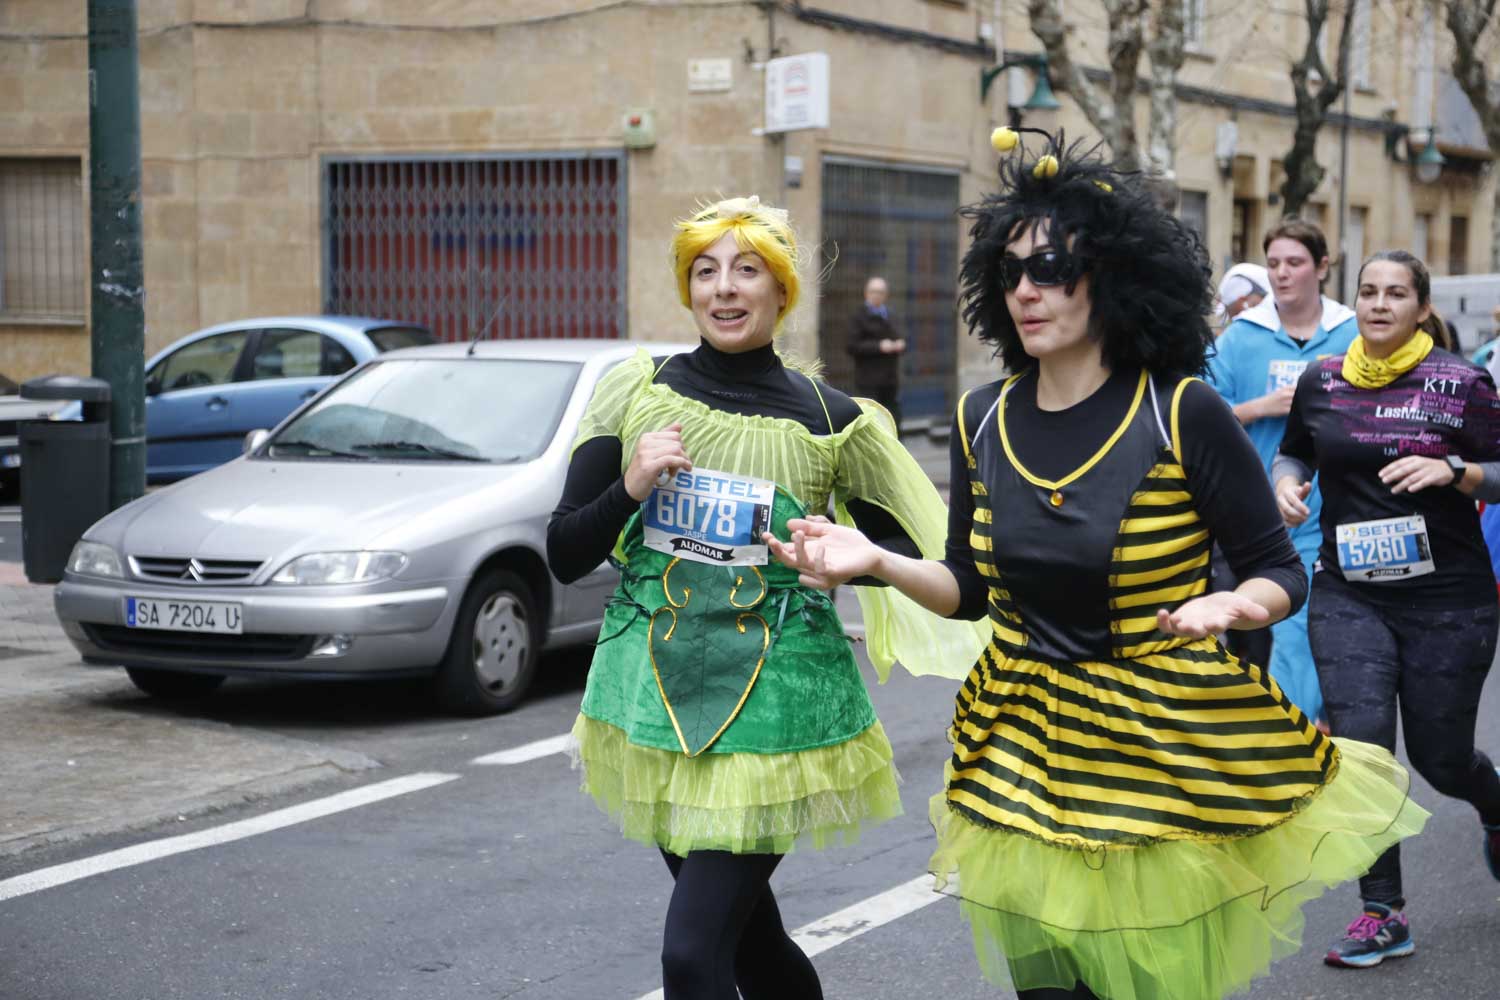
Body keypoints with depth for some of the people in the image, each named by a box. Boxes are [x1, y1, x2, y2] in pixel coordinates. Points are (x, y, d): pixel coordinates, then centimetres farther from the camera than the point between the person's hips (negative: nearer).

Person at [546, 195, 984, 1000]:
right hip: (655, 693, 3)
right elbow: (564, 557, 2)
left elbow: (906, 553, 7)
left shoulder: (830, 422, -4)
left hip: (771, 704, -3)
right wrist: (630, 488, -14)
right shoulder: (637, 392, 1)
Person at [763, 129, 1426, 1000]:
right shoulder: (985, 419, 1)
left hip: (1164, 747, -4)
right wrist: (877, 562, -7)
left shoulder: (1182, 415, -13)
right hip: (1026, 748, 4)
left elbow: (1282, 573, -7)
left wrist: (1230, 607, -28)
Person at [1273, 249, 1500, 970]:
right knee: (1359, 745, -11)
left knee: (1440, 757, 7)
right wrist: (1287, 482, -1)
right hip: (1349, 595, 2)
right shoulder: (1321, 381, 4)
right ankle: (1384, 914, 1)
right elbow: (1295, 451, 20)